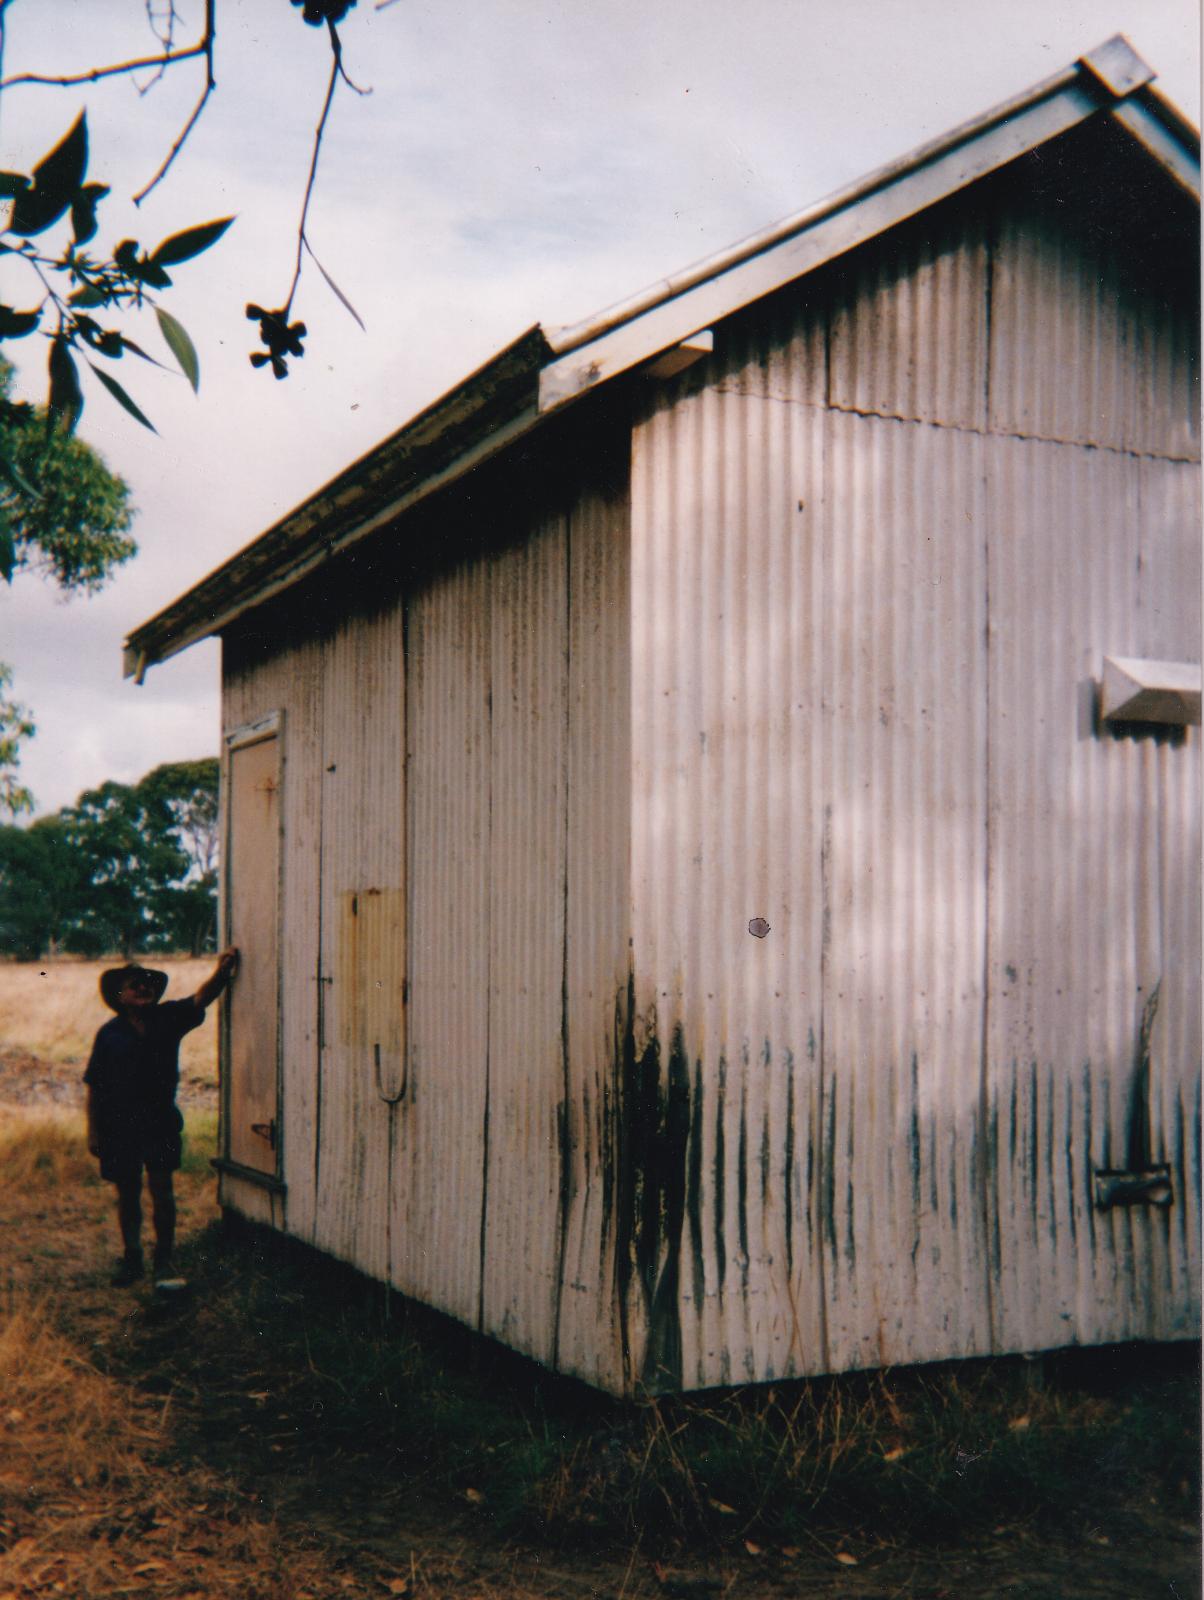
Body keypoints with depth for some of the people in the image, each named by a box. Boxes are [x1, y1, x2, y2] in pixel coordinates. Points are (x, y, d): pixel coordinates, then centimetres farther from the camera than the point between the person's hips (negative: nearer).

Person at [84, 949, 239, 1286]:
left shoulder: (167, 1018, 2)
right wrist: (93, 1131, -2)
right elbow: (94, 1087, 0)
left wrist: (221, 973, -30)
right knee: (127, 1195, 10)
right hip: (119, 1127, 0)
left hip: (160, 1122, 0)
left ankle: (164, 1258, 11)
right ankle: (131, 1257, 25)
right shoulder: (109, 1034, -1)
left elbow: (200, 999, -11)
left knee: (162, 1192, -2)